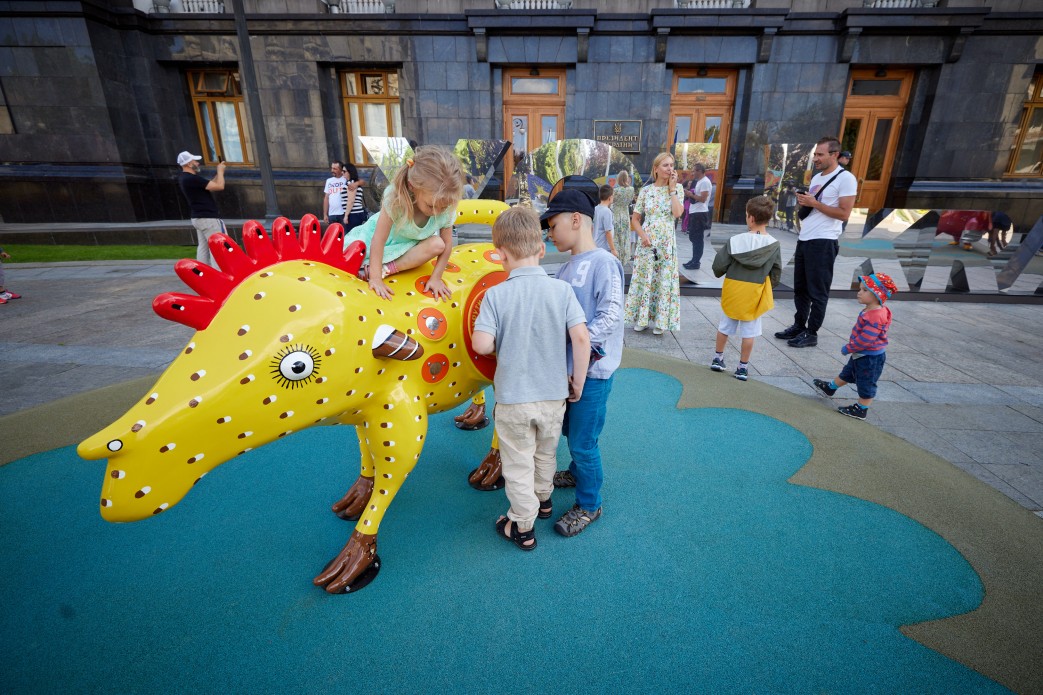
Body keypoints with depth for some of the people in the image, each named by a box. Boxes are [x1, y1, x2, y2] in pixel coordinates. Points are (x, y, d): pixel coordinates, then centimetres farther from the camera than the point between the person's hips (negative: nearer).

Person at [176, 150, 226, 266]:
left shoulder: (184, 178, 12)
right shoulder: (192, 178, -19)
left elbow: (210, 185, 19)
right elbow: (219, 186, -20)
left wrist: (219, 173, 13)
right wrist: (220, 171, -3)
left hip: (198, 218, 10)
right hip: (208, 218, -10)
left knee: (203, 248, 11)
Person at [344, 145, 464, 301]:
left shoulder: (446, 210, -26)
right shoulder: (396, 198, -35)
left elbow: (446, 245, -16)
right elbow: (379, 239, -35)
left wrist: (436, 278, -23)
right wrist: (375, 278, -39)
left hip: (411, 245, 3)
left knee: (437, 244, -30)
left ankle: (387, 269, -28)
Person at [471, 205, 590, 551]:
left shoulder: (495, 294, -16)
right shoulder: (562, 289, -10)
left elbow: (481, 344, -21)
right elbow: (581, 338, -14)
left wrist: (502, 342, 2)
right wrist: (578, 381, -1)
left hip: (513, 398, -3)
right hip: (553, 395, 4)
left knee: (518, 465, 15)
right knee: (545, 454, 28)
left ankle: (522, 527, 31)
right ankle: (543, 499, 53)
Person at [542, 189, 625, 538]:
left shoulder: (603, 263, -15)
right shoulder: (566, 268, 9)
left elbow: (610, 316, -23)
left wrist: (580, 347, -24)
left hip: (592, 371, -8)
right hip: (567, 368, 8)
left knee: (583, 441, 4)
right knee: (570, 429, 24)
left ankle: (588, 505, 25)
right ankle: (577, 473, 50)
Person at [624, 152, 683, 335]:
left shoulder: (677, 188, 3)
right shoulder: (646, 191, 2)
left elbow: (677, 213, -14)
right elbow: (635, 219, 5)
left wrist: (671, 188, -9)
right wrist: (642, 236, -10)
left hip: (667, 243, 0)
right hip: (647, 242, 0)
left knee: (665, 281, 3)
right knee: (644, 279, 3)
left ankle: (660, 321, 13)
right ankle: (641, 319, 15)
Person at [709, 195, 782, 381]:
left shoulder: (735, 241, -13)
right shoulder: (774, 245, -8)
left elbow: (719, 266, -10)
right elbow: (776, 273, -2)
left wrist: (719, 273, 12)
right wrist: (767, 286, 16)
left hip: (733, 291, 0)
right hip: (755, 294, 0)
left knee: (725, 326, 16)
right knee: (749, 332, 9)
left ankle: (718, 359, 27)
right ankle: (743, 367, 16)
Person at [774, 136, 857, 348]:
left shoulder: (845, 178, -9)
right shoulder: (816, 178, 16)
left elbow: (844, 214, -15)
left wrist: (814, 203, -16)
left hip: (823, 242, -8)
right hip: (804, 240, 8)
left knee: (817, 292, -1)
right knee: (800, 288, 12)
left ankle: (811, 334, 7)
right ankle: (798, 326, 23)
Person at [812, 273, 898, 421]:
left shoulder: (875, 317, -31)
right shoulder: (870, 311, 1)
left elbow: (865, 340, -32)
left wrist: (848, 349, -21)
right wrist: (851, 348, 16)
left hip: (870, 358, -10)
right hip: (861, 354, 10)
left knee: (866, 384, 7)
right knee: (847, 372, 28)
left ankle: (861, 410, 21)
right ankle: (831, 388, 48)